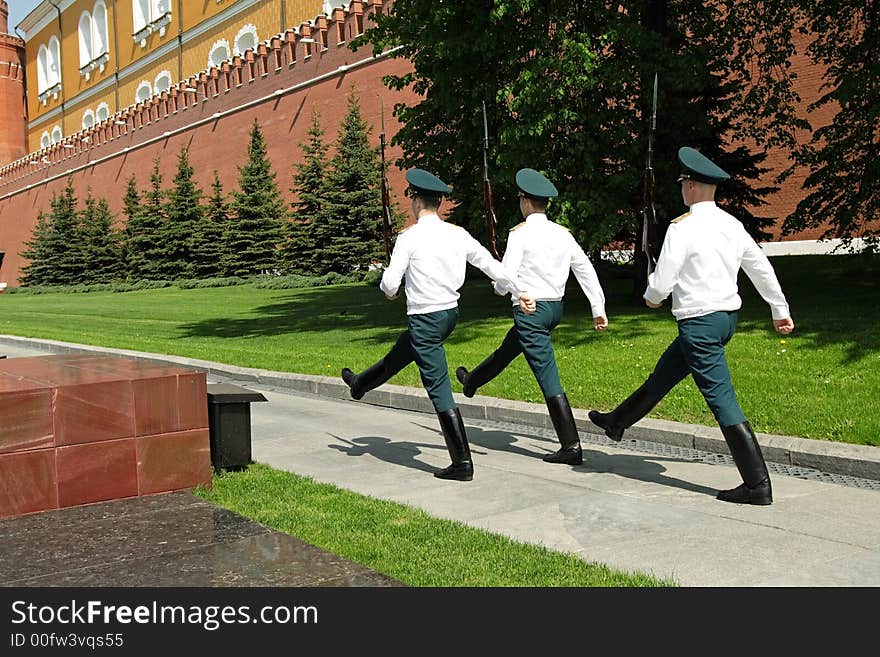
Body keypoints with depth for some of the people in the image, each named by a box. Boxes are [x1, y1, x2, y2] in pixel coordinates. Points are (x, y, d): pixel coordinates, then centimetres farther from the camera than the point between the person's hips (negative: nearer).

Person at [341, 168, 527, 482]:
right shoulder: (459, 234, 1)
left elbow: (390, 285, -14)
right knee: (398, 356, 31)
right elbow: (493, 267, 4)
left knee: (439, 391, -2)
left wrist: (388, 288, 11)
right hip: (450, 312, 8)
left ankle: (462, 462, 1)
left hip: (424, 318, -8)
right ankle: (361, 384, 59)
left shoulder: (409, 237, -15)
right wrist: (522, 295, 15)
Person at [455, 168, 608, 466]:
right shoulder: (563, 234, 6)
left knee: (548, 378, -5)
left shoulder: (520, 233, -12)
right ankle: (472, 380, 55)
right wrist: (599, 309, 10)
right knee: (507, 350, 30)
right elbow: (586, 270, 6)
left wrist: (500, 287, 9)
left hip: (530, 310, -9)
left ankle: (571, 446, 1)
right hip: (555, 307, 9)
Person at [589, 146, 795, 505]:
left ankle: (758, 486, -4)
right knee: (662, 375, 24)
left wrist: (652, 297, 8)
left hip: (699, 321, -9)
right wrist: (781, 310, 27)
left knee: (722, 400, -6)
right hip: (727, 317, 9)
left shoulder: (682, 227, -16)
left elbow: (662, 282, -16)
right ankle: (618, 422, 45)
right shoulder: (731, 225, 7)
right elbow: (761, 267, 16)